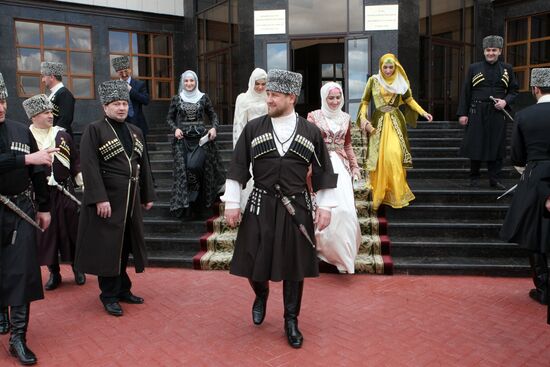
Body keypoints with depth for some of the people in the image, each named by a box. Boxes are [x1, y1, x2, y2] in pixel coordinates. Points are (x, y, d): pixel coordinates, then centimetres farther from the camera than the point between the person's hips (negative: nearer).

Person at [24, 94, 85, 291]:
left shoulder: (62, 135, 6)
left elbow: (75, 161, 9)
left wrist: (82, 180, 1)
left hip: (65, 192, 2)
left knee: (71, 230, 8)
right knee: (46, 233, 6)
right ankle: (54, 273, 21)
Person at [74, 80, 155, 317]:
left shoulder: (135, 132, 13)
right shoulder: (94, 130, -7)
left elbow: (143, 166, 15)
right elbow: (89, 167, -15)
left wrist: (148, 196, 13)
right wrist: (100, 198, -21)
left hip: (131, 200, 6)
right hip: (107, 199, -6)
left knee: (125, 245, 14)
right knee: (108, 247, 2)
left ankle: (123, 289, 28)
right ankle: (109, 296, 16)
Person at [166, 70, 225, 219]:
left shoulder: (203, 97, 6)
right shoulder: (176, 98, 8)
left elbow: (213, 115, 12)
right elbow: (169, 118, 13)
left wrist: (214, 128, -6)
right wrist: (175, 129, -5)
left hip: (201, 138, -1)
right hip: (183, 139, 1)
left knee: (194, 165, -18)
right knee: (183, 170, -5)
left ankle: (197, 203, 0)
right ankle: (186, 204, 8)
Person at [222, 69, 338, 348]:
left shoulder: (311, 132, 0)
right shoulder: (253, 129, 0)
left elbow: (324, 173, 5)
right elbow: (237, 169, 2)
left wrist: (325, 207, 2)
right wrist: (232, 203, -1)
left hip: (296, 208, 0)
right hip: (261, 206, 0)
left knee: (294, 267, 9)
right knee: (253, 262, 6)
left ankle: (291, 321, 29)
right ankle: (261, 294, 41)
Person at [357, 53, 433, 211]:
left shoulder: (400, 81, 7)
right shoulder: (373, 80, 4)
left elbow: (409, 99, 14)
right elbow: (365, 101, 5)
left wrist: (423, 112, 3)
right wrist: (363, 118, -11)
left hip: (396, 122, 0)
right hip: (378, 122, 0)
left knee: (395, 155, -12)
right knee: (379, 157, -2)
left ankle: (396, 193, -1)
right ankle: (378, 195, 8)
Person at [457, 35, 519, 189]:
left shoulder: (507, 69, 11)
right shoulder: (474, 68, 5)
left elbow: (514, 91, 13)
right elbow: (465, 92, 2)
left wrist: (505, 101, -9)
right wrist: (462, 113, -4)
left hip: (497, 114, 2)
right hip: (477, 113, -2)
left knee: (497, 146, 3)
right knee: (475, 146, 1)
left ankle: (494, 179, 13)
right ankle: (474, 177, 15)